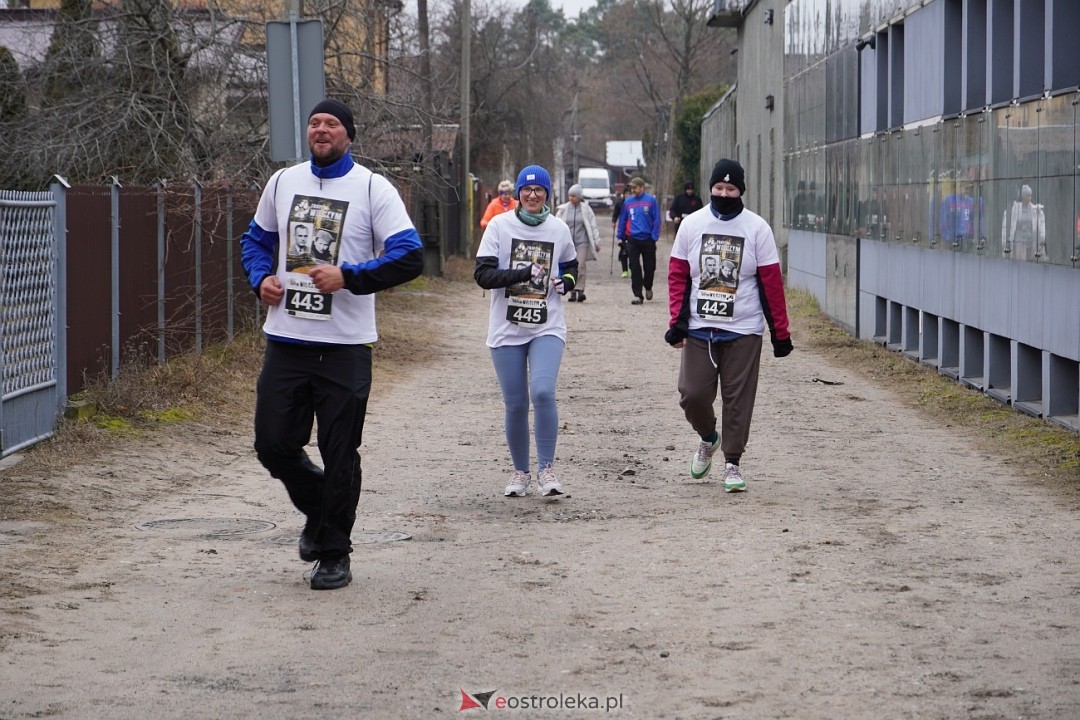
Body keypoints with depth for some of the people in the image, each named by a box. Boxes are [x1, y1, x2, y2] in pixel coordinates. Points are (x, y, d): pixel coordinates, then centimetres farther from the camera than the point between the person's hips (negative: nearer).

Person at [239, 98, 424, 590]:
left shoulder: (373, 188, -3)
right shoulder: (283, 182, 11)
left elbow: (409, 256, -10)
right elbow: (257, 238, 24)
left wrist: (348, 277, -19)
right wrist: (261, 278, 4)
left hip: (345, 346, -4)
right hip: (286, 341, 4)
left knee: (339, 454, 0)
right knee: (273, 444, 3)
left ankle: (334, 554, 13)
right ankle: (318, 509, 32)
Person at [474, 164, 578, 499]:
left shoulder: (559, 229, 6)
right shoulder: (499, 225, -2)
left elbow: (570, 267, 23)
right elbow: (483, 274, -10)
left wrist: (566, 282, 1)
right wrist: (523, 274, -21)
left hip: (547, 327, 0)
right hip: (506, 329, 0)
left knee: (543, 392, -19)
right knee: (515, 404, 3)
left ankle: (547, 469, -7)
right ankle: (520, 472, 22)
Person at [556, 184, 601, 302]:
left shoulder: (586, 209, 1)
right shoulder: (563, 209, 3)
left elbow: (593, 226, 5)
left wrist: (596, 242, 4)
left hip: (582, 242, -1)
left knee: (580, 267, -13)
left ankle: (580, 290, -13)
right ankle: (572, 292, 8)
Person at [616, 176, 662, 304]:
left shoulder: (651, 200, -5)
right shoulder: (628, 202, 4)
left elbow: (656, 220, -6)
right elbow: (623, 220, 9)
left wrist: (654, 236, -12)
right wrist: (621, 236, 6)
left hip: (648, 240, -2)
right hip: (633, 240, 2)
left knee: (649, 267, 9)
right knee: (634, 268, -2)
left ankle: (648, 287, 36)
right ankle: (637, 295, 0)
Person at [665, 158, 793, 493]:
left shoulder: (756, 227, -2)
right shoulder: (691, 224, 4)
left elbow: (771, 282, -2)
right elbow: (677, 275, 7)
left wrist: (780, 333, -3)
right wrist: (678, 321, -3)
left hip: (743, 330, -2)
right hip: (699, 328, 2)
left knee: (738, 400, -1)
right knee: (692, 394, -1)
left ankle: (732, 463, 12)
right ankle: (708, 438, 30)